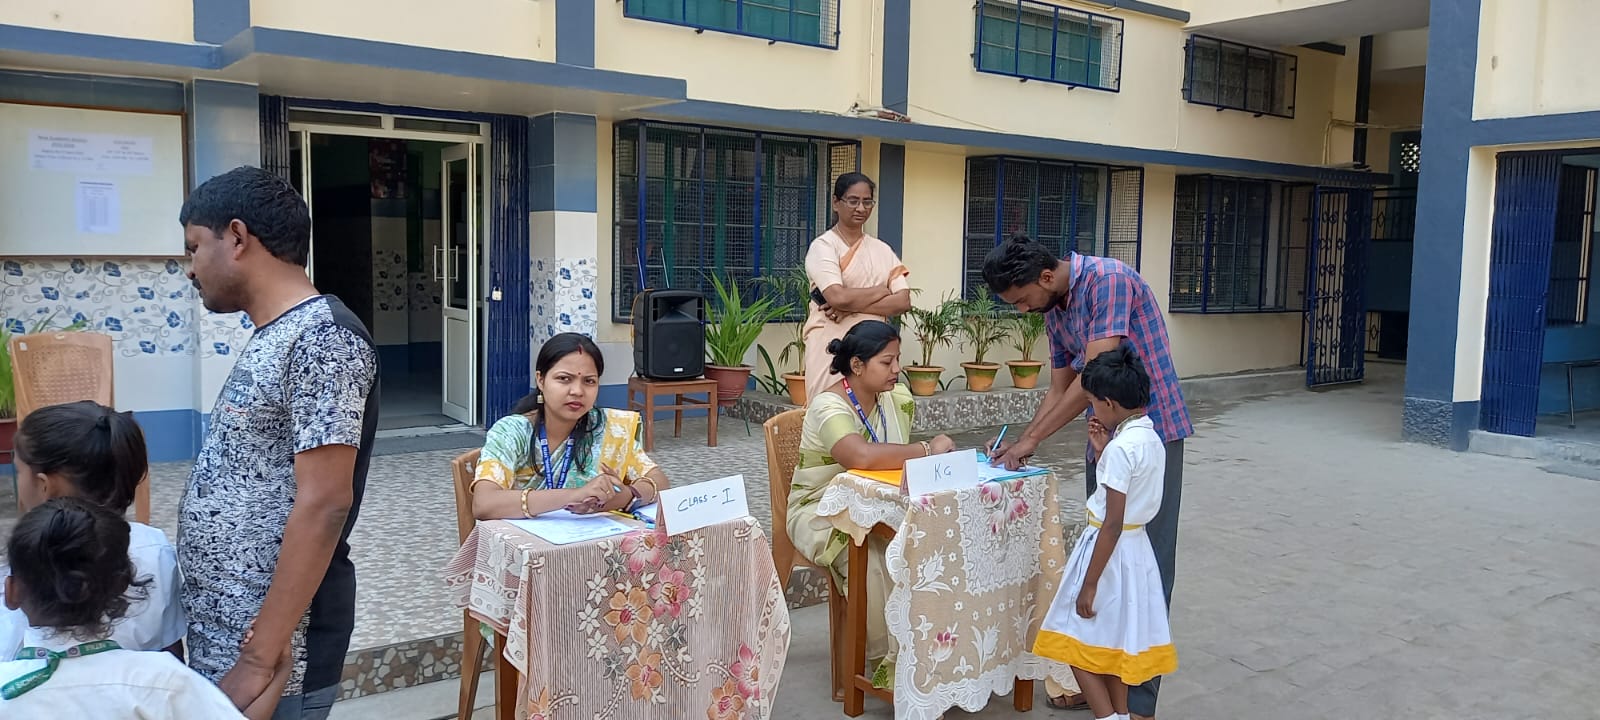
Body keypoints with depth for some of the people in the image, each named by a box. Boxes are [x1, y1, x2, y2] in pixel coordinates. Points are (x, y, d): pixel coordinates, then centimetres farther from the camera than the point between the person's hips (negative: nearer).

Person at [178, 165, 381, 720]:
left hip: (271, 652, -9)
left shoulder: (320, 338, -19)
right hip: (219, 638, 9)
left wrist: (260, 661, -24)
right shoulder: (271, 338, 11)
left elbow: (324, 506, -24)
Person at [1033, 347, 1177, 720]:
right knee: (1114, 640, 20)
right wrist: (1102, 450, 6)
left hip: (1111, 550, -9)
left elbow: (1113, 524, -24)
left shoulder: (1121, 448, -24)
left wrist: (1089, 583, -19)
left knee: (1077, 641, 3)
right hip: (1134, 548, 9)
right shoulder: (1150, 439, 4)